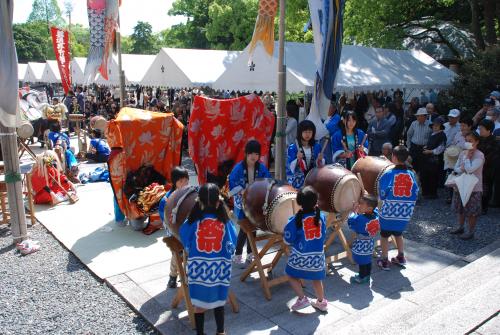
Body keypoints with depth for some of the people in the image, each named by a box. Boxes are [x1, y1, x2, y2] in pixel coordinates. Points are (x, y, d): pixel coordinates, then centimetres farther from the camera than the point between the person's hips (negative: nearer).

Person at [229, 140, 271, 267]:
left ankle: (250, 254, 27)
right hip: (243, 203, -4)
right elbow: (232, 183, -14)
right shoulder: (239, 168, -13)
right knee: (245, 228, -4)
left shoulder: (261, 168, -3)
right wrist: (243, 192, -24)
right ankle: (238, 255, 12)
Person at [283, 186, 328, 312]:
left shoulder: (296, 219, -18)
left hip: (300, 256, -4)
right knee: (316, 278, 23)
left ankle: (302, 299, 14)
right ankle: (321, 302, 36)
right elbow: (323, 236, 7)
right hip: (318, 255, 4)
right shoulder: (321, 216, -8)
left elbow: (288, 240, -10)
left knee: (292, 275, 19)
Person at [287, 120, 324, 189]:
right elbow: (291, 167, -8)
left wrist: (320, 160, -11)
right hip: (296, 178, -3)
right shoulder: (292, 147, -6)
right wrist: (298, 159, -25)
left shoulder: (317, 146, 4)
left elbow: (320, 166, 9)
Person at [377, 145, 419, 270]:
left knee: (384, 236, 14)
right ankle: (401, 257, 36)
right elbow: (415, 195, 2)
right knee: (398, 234, 26)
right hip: (405, 213, 4)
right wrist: (406, 204, 15)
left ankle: (384, 261, 21)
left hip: (389, 213, -4)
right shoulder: (411, 175, -4)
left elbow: (381, 195, -9)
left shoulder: (388, 174, -15)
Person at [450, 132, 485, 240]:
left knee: (472, 212, 4)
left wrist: (467, 157, -17)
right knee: (461, 209, 20)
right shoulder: (463, 153, 4)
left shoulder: (479, 156, -16)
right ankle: (460, 227, 37)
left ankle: (471, 232, 19)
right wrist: (462, 169, -16)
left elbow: (470, 169, -26)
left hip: (473, 188, -7)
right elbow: (456, 168, 5)